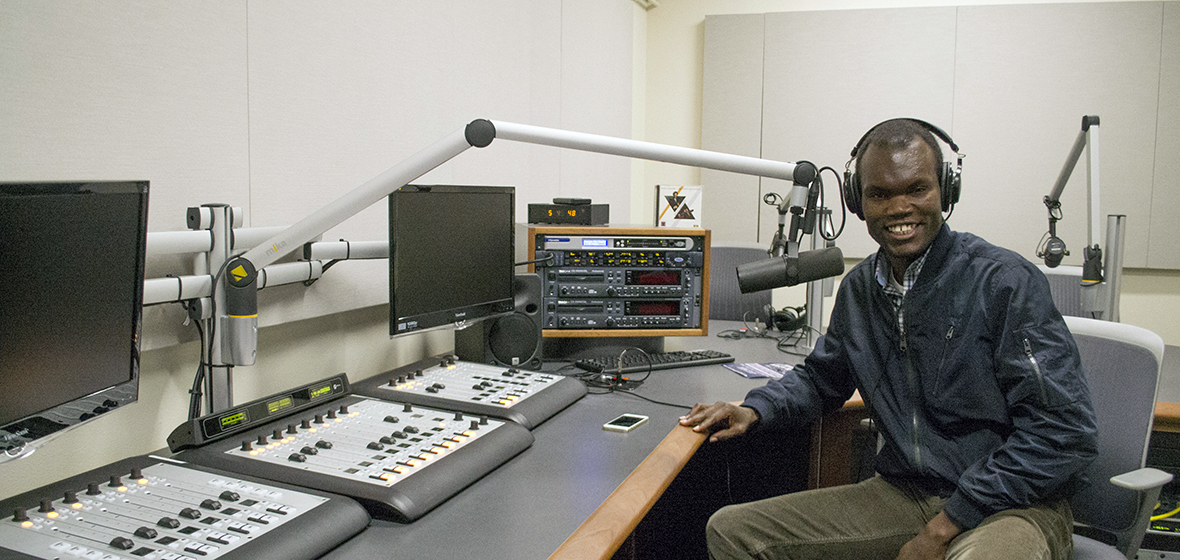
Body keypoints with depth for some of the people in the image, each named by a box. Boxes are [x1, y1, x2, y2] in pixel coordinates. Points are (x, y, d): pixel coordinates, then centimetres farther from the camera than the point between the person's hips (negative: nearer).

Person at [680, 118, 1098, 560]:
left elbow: (1066, 432, -16)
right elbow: (822, 376, 25)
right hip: (900, 497, 7)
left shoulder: (1006, 282, -11)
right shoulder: (858, 288, 8)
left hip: (1012, 505, -6)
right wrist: (754, 411, 4)